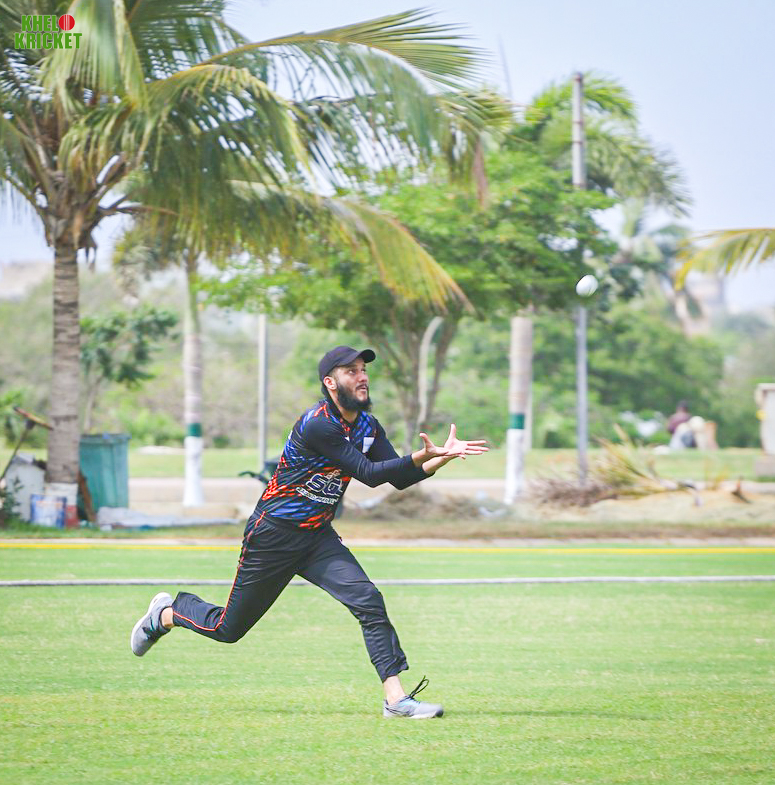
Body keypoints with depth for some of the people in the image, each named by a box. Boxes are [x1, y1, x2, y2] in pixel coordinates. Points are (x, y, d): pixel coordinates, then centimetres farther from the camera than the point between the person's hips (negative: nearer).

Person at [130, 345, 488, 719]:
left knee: (368, 601, -17)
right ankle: (168, 612, 37)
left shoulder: (367, 426, 2)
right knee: (228, 629, 7)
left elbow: (400, 478, -1)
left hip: (318, 537, 7)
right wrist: (424, 456, -35)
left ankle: (395, 697, -20)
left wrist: (444, 457, -17)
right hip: (272, 535, -6)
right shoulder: (316, 424, -24)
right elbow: (368, 474, -27)